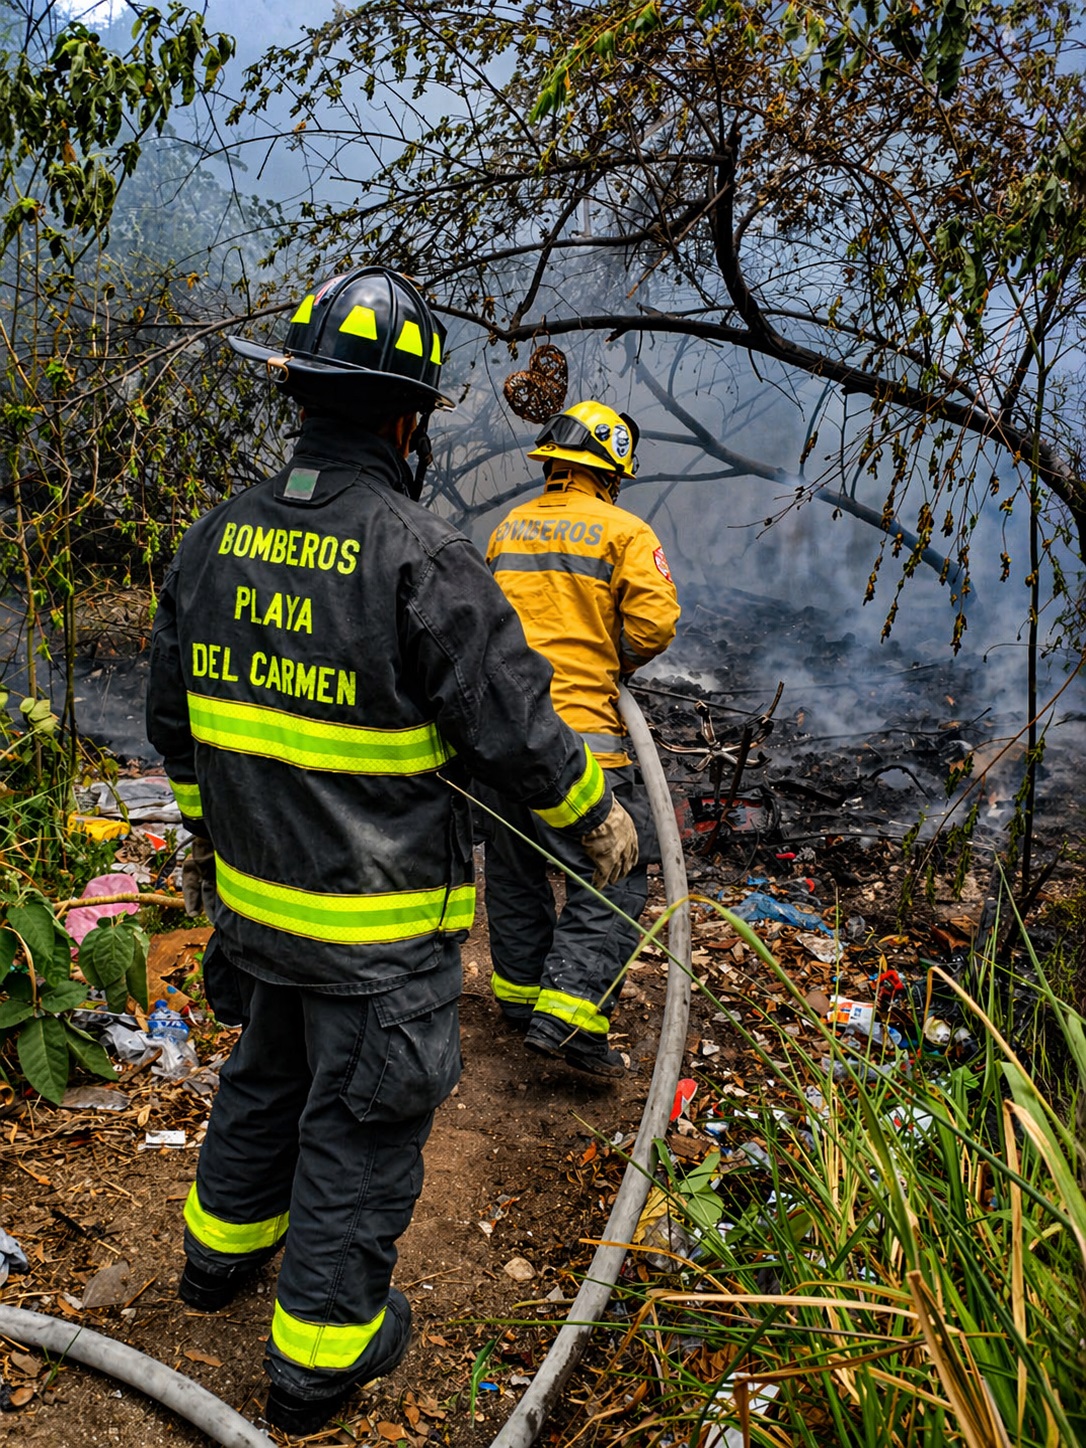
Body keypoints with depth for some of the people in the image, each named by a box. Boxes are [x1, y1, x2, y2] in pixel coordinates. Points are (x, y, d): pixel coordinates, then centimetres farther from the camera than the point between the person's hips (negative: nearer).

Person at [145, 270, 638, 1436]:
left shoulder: (215, 540, -2)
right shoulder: (422, 558, -23)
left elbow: (175, 717, 8)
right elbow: (515, 729, -18)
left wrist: (209, 822, 24)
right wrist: (598, 819, 0)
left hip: (256, 891, 7)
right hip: (382, 923, -6)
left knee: (269, 1071, 29)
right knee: (362, 1121, 12)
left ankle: (223, 1249, 51)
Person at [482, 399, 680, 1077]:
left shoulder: (506, 530, 14)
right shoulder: (624, 531, -4)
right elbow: (655, 623, -13)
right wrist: (616, 661, 6)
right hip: (580, 728, -6)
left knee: (516, 869, 18)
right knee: (612, 877, 1)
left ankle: (519, 993, 31)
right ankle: (570, 1013, -8)